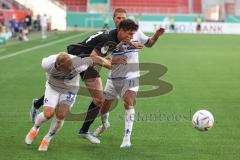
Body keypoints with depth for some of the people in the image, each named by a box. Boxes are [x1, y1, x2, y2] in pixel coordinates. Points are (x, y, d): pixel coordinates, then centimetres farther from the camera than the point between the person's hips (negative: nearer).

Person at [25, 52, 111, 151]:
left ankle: (47, 139, 13)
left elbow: (96, 60, -23)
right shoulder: (47, 64, -33)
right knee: (48, 114, -14)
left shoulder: (78, 64, -39)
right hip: (53, 87, 0)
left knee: (60, 116, -12)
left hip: (70, 89, 0)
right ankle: (35, 128, 20)